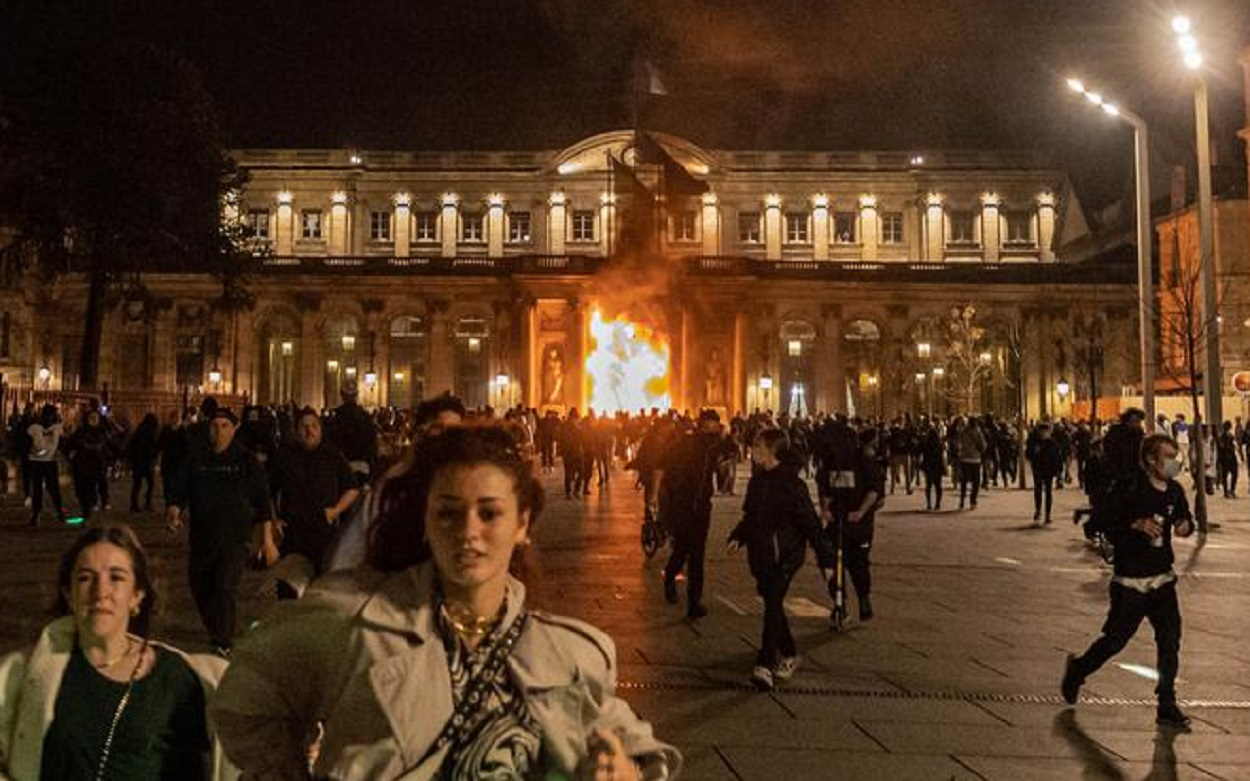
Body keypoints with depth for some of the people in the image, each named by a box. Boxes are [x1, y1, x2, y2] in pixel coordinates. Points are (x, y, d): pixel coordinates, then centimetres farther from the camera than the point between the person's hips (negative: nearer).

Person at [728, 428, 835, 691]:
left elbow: (810, 522, -14)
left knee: (773, 604, -15)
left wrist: (825, 558, -13)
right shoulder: (758, 481, 10)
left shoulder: (791, 484, -14)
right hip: (761, 553, 8)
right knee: (772, 603, 15)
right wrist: (738, 536, 2)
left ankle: (765, 665, -17)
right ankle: (788, 655, 32)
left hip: (785, 554, -8)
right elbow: (750, 516, 20)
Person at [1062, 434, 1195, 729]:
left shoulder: (1175, 492, 3)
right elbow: (1106, 526, -14)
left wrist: (1186, 526, -5)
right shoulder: (1129, 490, -15)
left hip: (1163, 579, 5)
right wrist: (1136, 525, -30)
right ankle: (1077, 669, 31)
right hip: (1130, 582, -5)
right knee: (1115, 640, 4)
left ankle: (1167, 706, 11)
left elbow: (1185, 519, 18)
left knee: (1170, 640, 1)